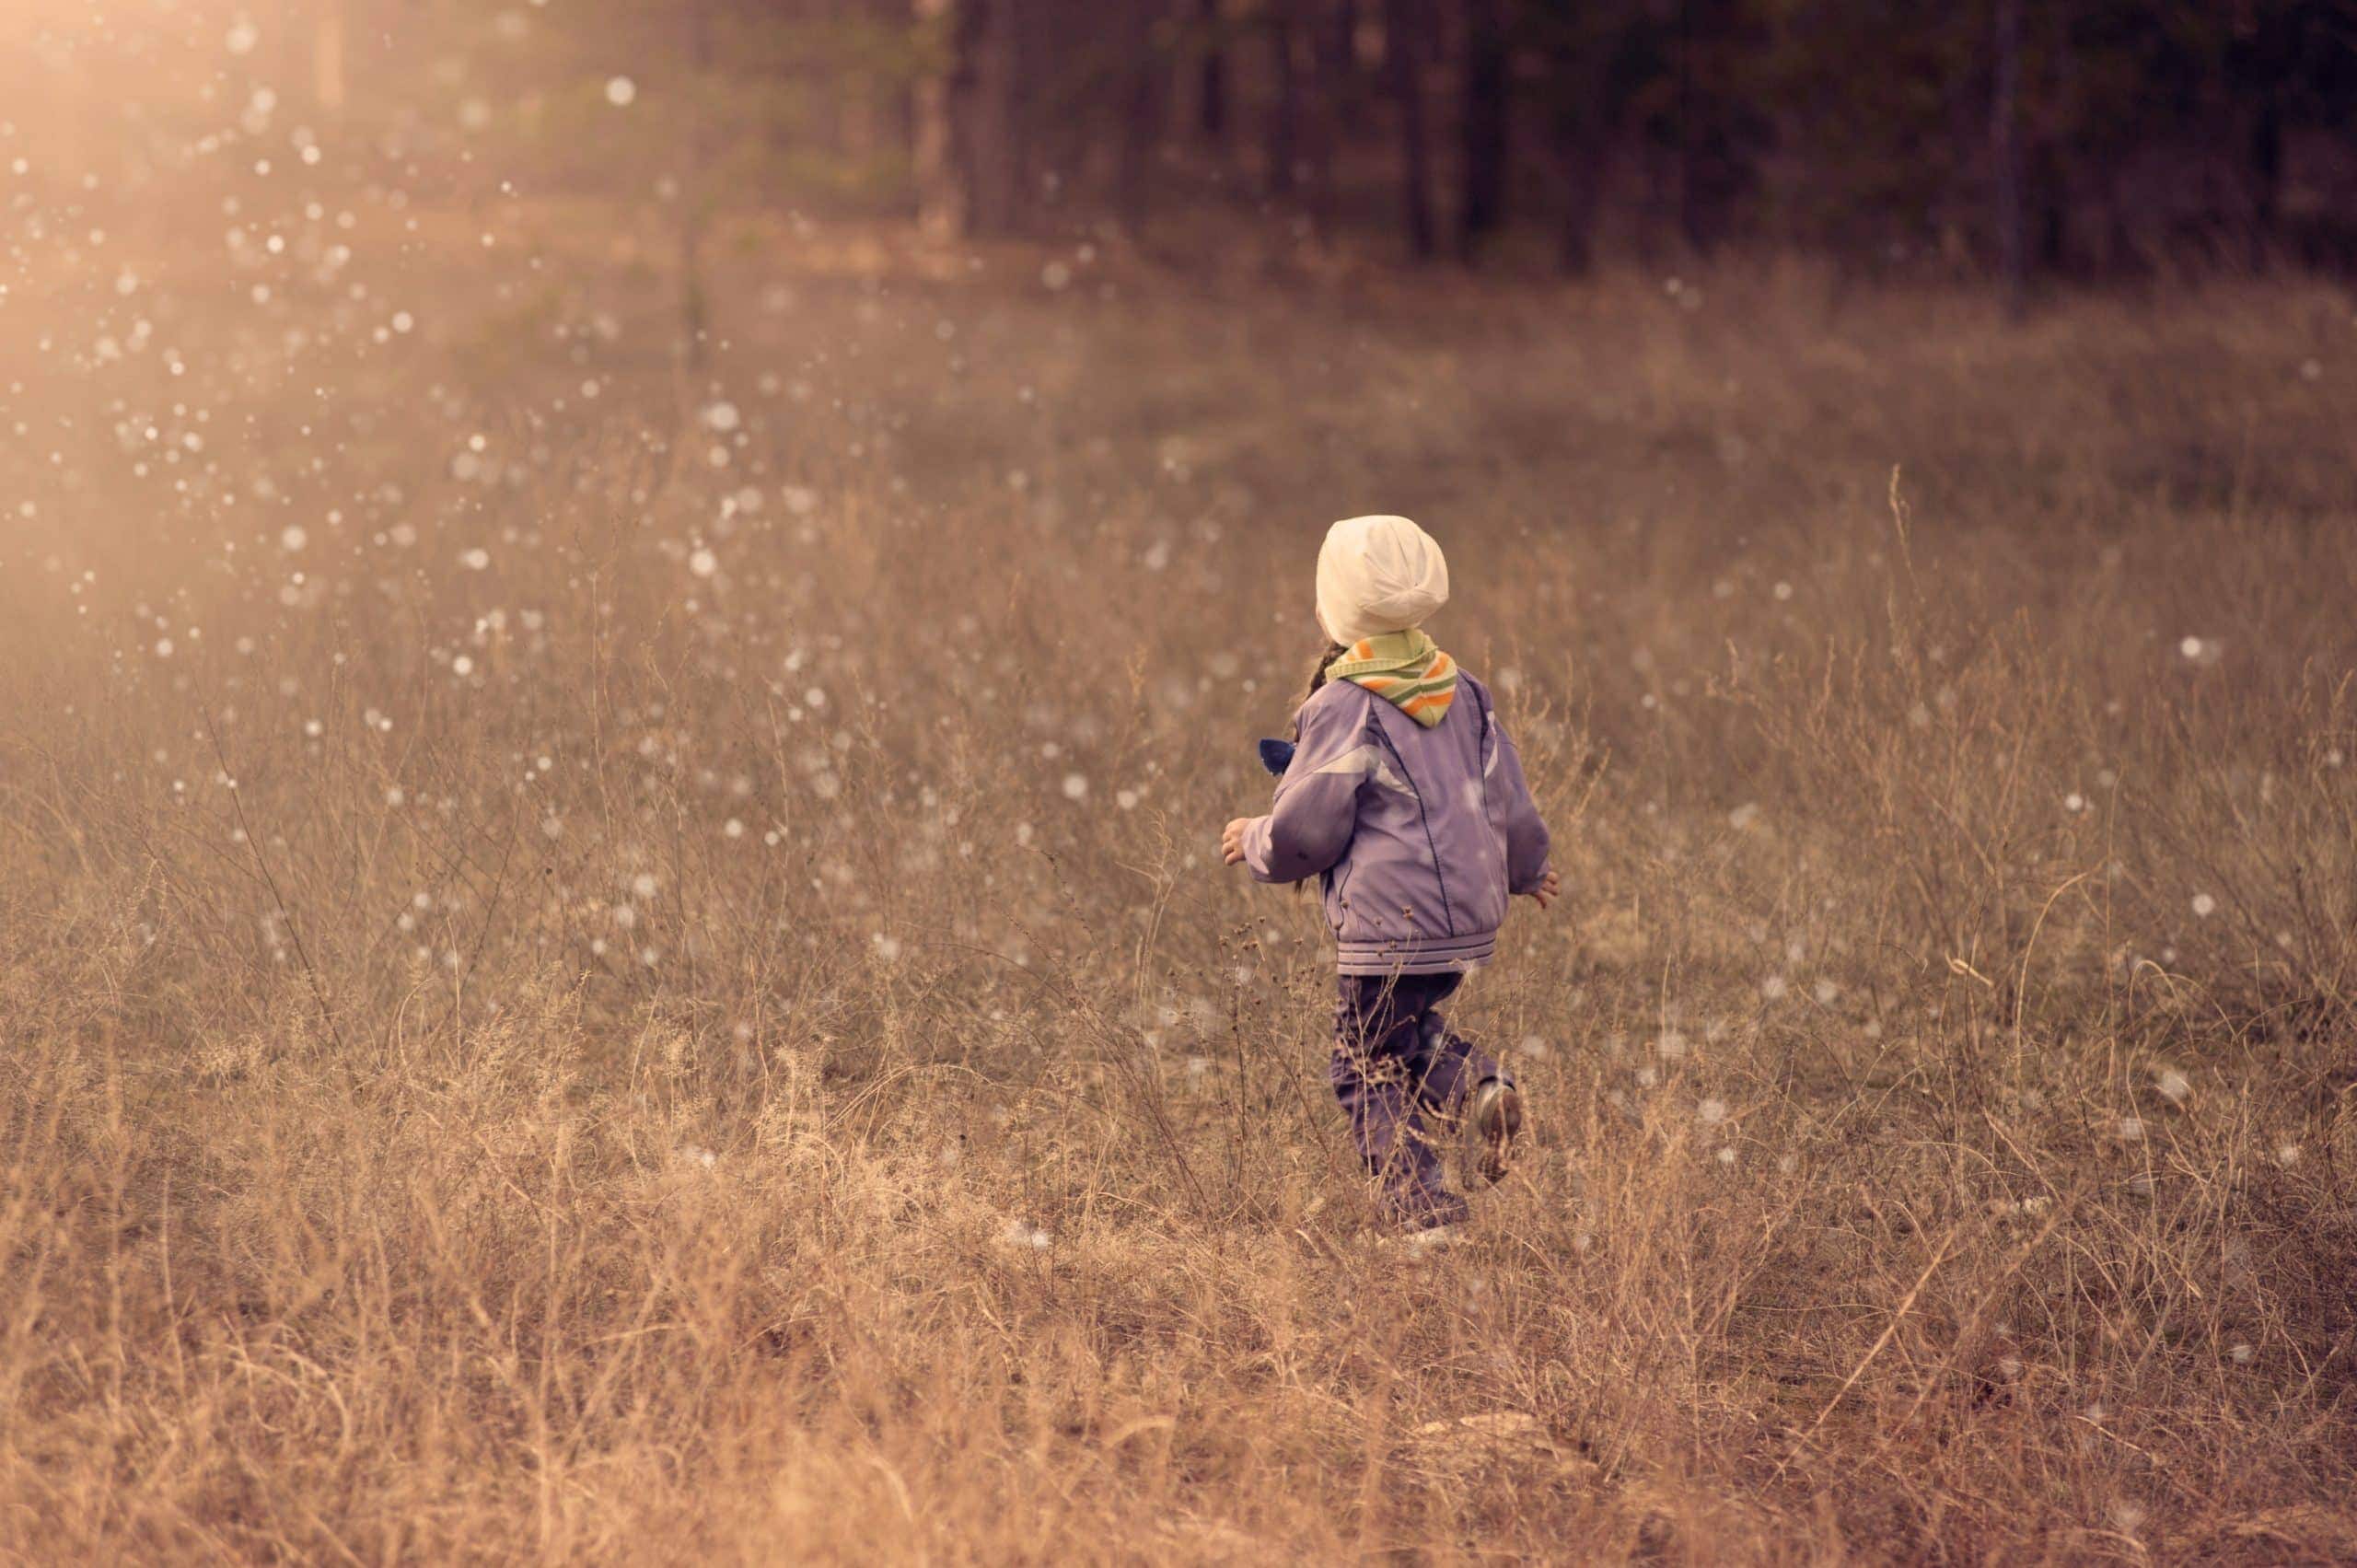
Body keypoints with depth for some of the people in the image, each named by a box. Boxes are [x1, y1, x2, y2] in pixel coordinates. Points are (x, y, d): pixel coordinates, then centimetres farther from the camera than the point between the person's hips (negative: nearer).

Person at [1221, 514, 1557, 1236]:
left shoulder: (1345, 707, -12)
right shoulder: (1463, 695, 9)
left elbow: (1305, 832, -12)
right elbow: (1512, 807, 15)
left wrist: (1253, 841, 9)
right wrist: (1526, 869, 35)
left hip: (1389, 927, -7)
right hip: (1471, 923, 7)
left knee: (1369, 1074, 5)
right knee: (1406, 1031, 27)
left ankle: (1427, 1212, -5)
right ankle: (1478, 1085, 0)